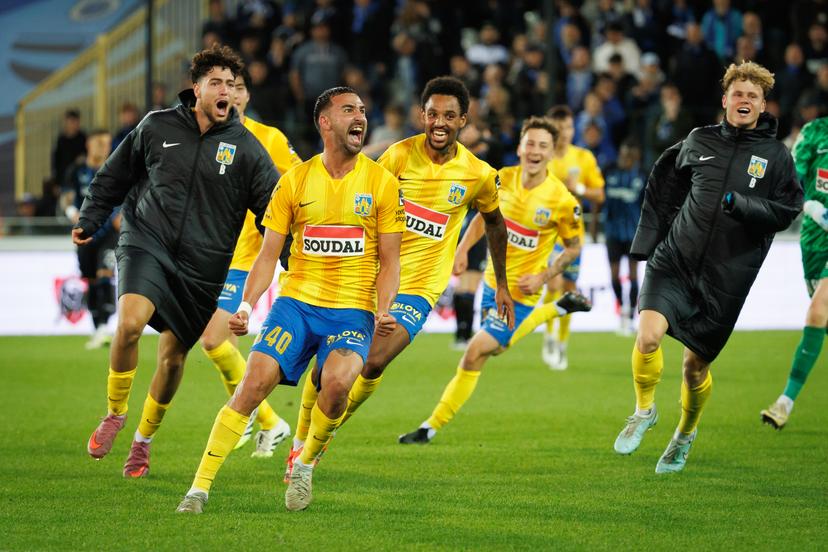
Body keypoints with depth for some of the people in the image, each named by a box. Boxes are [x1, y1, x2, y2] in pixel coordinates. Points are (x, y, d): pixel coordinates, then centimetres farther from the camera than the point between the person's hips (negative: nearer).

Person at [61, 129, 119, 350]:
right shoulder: (76, 171, 4)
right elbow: (66, 198, -1)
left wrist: (122, 216, -8)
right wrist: (73, 213, -22)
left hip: (109, 232, -2)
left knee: (105, 276, -20)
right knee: (91, 284, 6)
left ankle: (104, 327, -25)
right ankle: (97, 331, 15)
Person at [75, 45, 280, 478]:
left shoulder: (245, 146, 0)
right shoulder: (156, 128, 1)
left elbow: (275, 207, 3)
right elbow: (114, 178, 14)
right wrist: (89, 221, 9)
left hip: (201, 265, 1)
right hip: (146, 244, -1)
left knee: (174, 356, 6)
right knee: (130, 320, -27)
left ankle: (144, 439, 30)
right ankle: (114, 414, -4)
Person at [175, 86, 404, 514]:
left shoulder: (382, 183, 2)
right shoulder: (294, 181, 5)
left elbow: (389, 261, 5)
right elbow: (268, 254, 8)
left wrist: (383, 311, -12)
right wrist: (247, 305, -7)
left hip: (352, 309, -1)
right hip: (296, 301, 1)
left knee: (336, 381, -29)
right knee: (253, 384, -16)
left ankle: (305, 465, -1)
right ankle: (200, 487, -8)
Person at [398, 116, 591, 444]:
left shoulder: (562, 201, -21)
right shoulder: (502, 179, -8)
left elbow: (573, 247, -6)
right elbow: (485, 215, 11)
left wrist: (543, 277, -17)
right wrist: (463, 249, -2)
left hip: (521, 291, -7)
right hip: (493, 281, 7)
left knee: (475, 356, -11)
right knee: (497, 345, 31)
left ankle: (430, 428, -1)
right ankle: (560, 308, 49)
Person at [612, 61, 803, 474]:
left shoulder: (776, 156, 1)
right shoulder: (699, 142, 5)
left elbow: (785, 212, -4)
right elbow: (664, 188, 18)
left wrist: (738, 204, -18)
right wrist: (647, 242, 14)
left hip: (725, 280, -1)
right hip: (674, 261, 1)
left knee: (696, 365, 6)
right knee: (648, 335, -21)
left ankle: (686, 433, 35)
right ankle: (644, 411, 6)